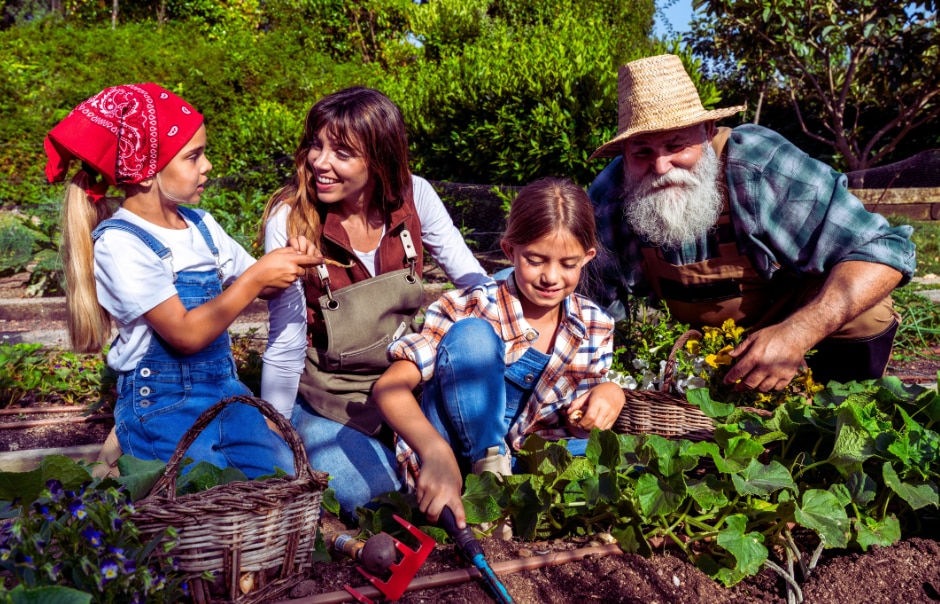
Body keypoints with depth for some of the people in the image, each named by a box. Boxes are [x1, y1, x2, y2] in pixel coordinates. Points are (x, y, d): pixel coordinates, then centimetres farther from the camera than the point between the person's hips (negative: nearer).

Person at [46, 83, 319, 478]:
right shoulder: (121, 242, -14)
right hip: (162, 407, -6)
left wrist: (289, 263, -9)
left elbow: (254, 285, 12)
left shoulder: (200, 225, 3)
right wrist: (258, 276, -21)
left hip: (225, 389, 6)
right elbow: (187, 334, -21)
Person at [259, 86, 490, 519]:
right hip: (331, 396, -2)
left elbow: (472, 277, -2)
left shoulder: (413, 196, -10)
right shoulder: (289, 220, -17)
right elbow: (285, 343, -12)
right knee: (360, 490, -27)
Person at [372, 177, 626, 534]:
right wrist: (435, 451, -45)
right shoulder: (470, 309, -18)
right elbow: (389, 387, -26)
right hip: (454, 460, -4)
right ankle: (488, 474, -18)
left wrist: (609, 394, -17)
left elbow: (576, 422, 7)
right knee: (471, 335, -27)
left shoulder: (594, 327, -3)